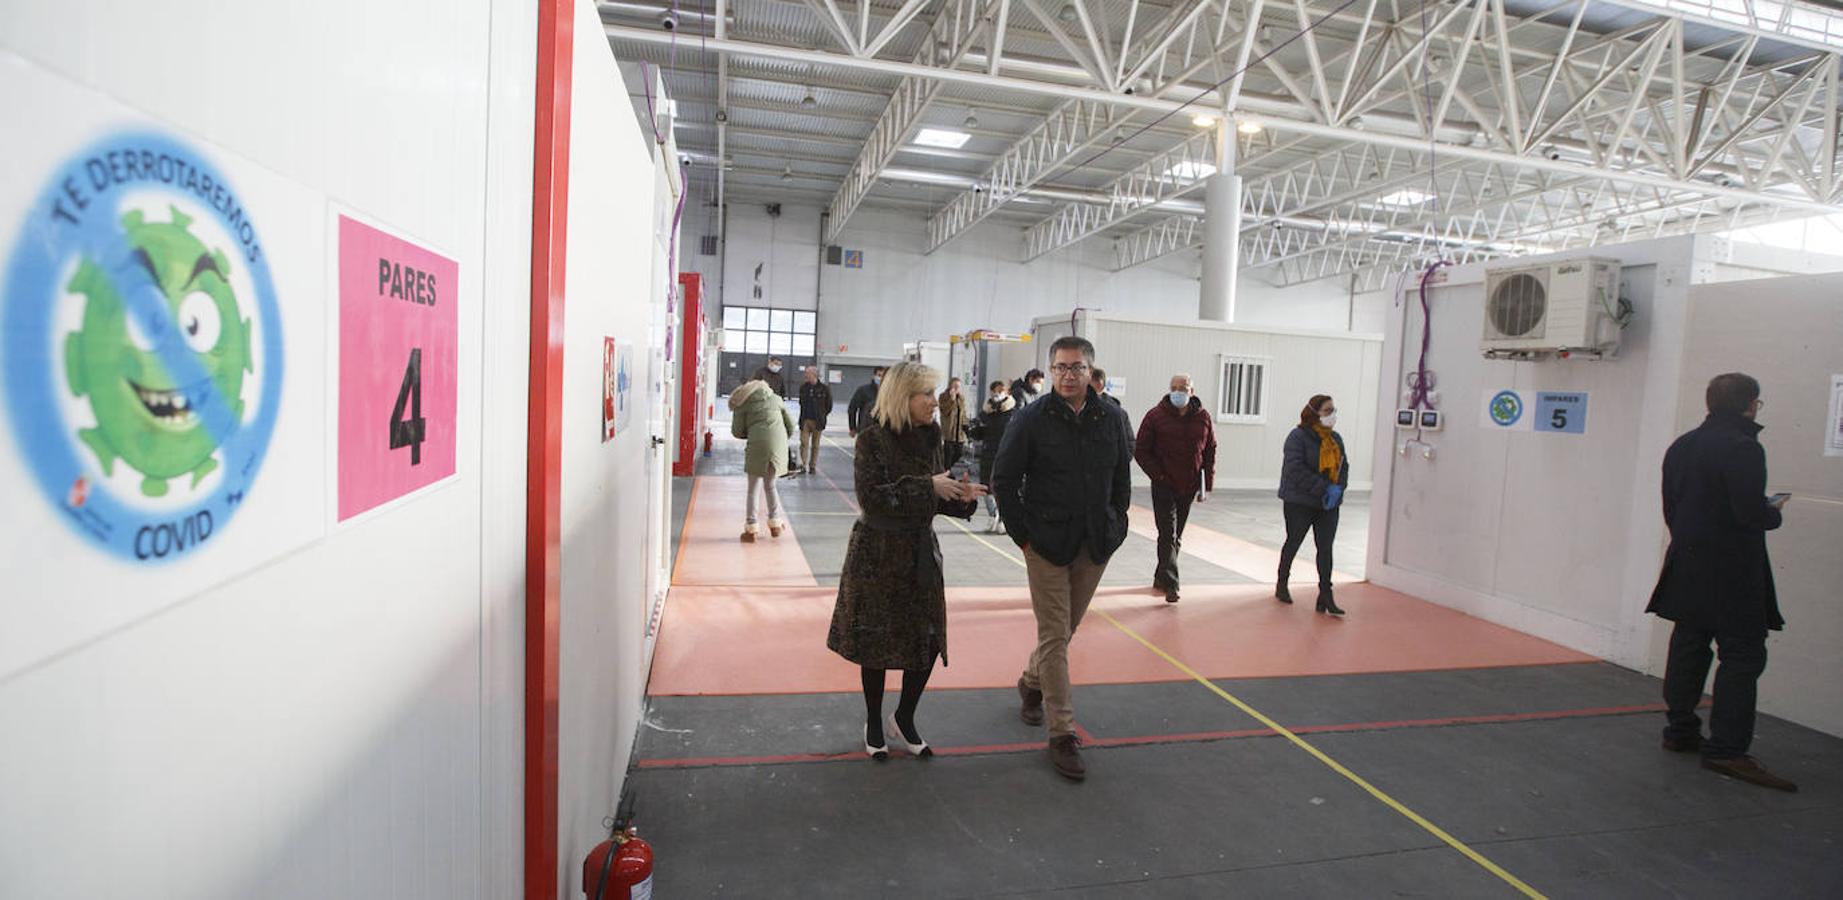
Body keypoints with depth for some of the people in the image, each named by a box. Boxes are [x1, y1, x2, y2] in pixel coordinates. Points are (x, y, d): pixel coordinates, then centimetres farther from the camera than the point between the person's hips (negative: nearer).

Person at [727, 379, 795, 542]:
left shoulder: (742, 402, 12)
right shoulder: (775, 397, 24)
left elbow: (737, 431, 4)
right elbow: (790, 424, 21)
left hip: (758, 443, -4)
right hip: (779, 443, 4)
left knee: (753, 488, 8)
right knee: (770, 485, 22)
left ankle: (751, 529, 6)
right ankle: (775, 524, 22)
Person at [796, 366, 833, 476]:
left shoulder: (824, 388, -7)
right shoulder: (803, 387, 5)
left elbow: (829, 406, 3)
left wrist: (822, 416, 4)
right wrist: (803, 415, 13)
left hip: (817, 421, -2)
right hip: (805, 420, 2)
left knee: (815, 445, 7)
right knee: (804, 442, -6)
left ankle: (813, 466, 15)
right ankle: (803, 464, -4)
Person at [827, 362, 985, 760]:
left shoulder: (929, 436, 4)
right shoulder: (873, 438, -13)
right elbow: (872, 496, -21)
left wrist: (961, 497, -8)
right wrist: (926, 487, -23)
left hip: (922, 552, 5)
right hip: (879, 554, -5)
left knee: (929, 639, 5)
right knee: (876, 640, 7)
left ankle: (904, 719, 27)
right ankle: (874, 723, 28)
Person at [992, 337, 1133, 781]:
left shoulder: (1112, 419, 2)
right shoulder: (1030, 419, -8)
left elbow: (1122, 478, 13)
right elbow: (1003, 481, -3)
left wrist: (1114, 528, 7)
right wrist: (1023, 536, -7)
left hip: (1094, 545, 4)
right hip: (1047, 542, -4)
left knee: (1065, 628, 17)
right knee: (1055, 636, -1)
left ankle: (1031, 683, 44)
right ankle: (1062, 734, 7)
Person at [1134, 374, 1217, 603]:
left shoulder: (1203, 418, 4)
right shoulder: (1156, 416, -5)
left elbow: (1210, 453, 10)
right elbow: (1140, 450, -4)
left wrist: (1207, 486, 6)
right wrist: (1159, 475, -10)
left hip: (1189, 487, 4)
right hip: (1164, 486, -4)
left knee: (1176, 536, 12)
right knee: (1168, 535, -9)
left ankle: (1161, 578, 25)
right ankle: (1170, 584, -10)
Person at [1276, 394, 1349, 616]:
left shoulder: (1336, 438, 9)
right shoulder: (1298, 436, -12)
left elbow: (1344, 465, 12)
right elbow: (1296, 469, -21)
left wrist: (1338, 487, -8)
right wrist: (1323, 488, -22)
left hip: (1328, 505, 5)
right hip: (1300, 502, -5)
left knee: (1325, 548, 1)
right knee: (1293, 543, 10)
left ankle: (1326, 597, 3)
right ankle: (1281, 585, 29)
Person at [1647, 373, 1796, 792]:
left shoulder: (1681, 446, 9)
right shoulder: (1743, 448, -16)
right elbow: (1751, 513, -19)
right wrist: (1774, 511, 0)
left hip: (1686, 565, 8)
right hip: (1731, 572, -7)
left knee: (1687, 648, 14)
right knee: (1743, 655, -2)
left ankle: (1680, 730, 23)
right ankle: (1727, 748, -2)